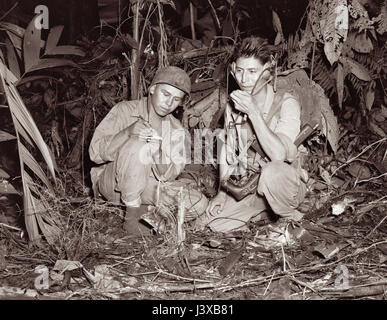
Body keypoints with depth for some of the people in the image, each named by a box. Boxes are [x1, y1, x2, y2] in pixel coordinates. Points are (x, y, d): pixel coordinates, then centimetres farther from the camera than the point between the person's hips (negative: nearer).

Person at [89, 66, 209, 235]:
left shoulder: (176, 129, 4)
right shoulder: (125, 110, -7)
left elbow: (168, 176, -4)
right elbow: (95, 152, -17)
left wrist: (163, 168, -28)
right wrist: (128, 132, -32)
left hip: (148, 185, 4)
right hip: (113, 183, -4)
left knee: (199, 204, -17)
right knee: (138, 145, -34)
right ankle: (131, 218, -24)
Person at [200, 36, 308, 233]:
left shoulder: (286, 104, -14)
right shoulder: (233, 105, 3)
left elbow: (279, 155, -27)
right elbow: (227, 149, 10)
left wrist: (253, 112, -29)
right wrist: (222, 190, 1)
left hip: (286, 183, -5)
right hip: (246, 185, 6)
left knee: (272, 172, -39)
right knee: (212, 222, -13)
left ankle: (290, 220, -8)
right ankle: (265, 211, 13)